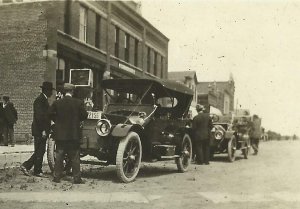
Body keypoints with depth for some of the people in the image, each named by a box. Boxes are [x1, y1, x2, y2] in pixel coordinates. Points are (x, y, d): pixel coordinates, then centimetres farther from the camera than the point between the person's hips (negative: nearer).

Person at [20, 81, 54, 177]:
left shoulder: (44, 99, 17)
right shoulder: (40, 100, -15)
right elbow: (39, 116, -22)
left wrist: (46, 130, 18)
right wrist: (43, 130, -22)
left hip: (43, 130, 10)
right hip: (40, 130, -10)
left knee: (39, 151, 14)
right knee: (39, 151, -1)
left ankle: (26, 166, 18)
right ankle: (37, 171, 9)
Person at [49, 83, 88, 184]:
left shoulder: (57, 103, -3)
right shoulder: (78, 102, -8)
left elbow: (50, 114, -1)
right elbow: (84, 115, -6)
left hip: (60, 134, 2)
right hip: (74, 134, -2)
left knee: (59, 157, 11)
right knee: (74, 157, 5)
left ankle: (57, 177, 14)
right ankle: (77, 178, 7)